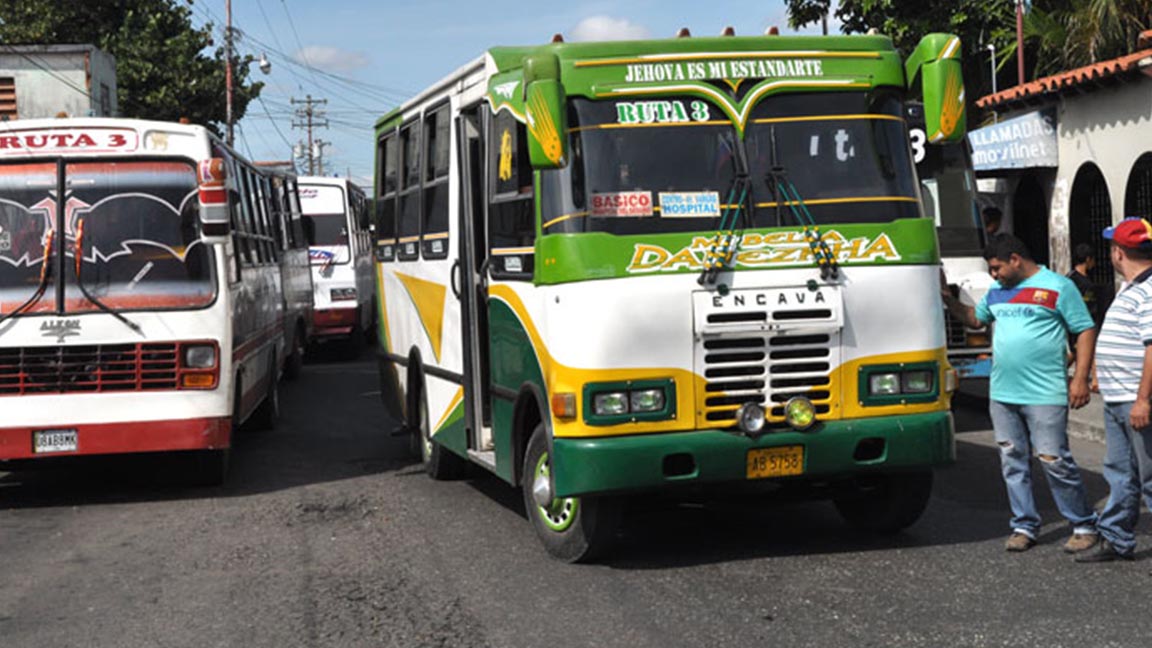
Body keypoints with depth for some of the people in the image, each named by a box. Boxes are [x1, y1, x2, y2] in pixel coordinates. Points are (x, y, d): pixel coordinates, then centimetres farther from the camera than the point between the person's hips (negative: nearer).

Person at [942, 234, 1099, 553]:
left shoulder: (1057, 286, -4)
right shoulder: (997, 291, 15)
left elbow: (1085, 331, -4)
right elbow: (975, 318, 29)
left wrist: (1080, 378, -11)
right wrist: (949, 300, 12)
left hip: (1044, 394, -6)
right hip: (1002, 394, 6)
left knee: (1055, 461, -6)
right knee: (1013, 462, 8)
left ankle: (1085, 525, 7)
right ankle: (1024, 526, 17)